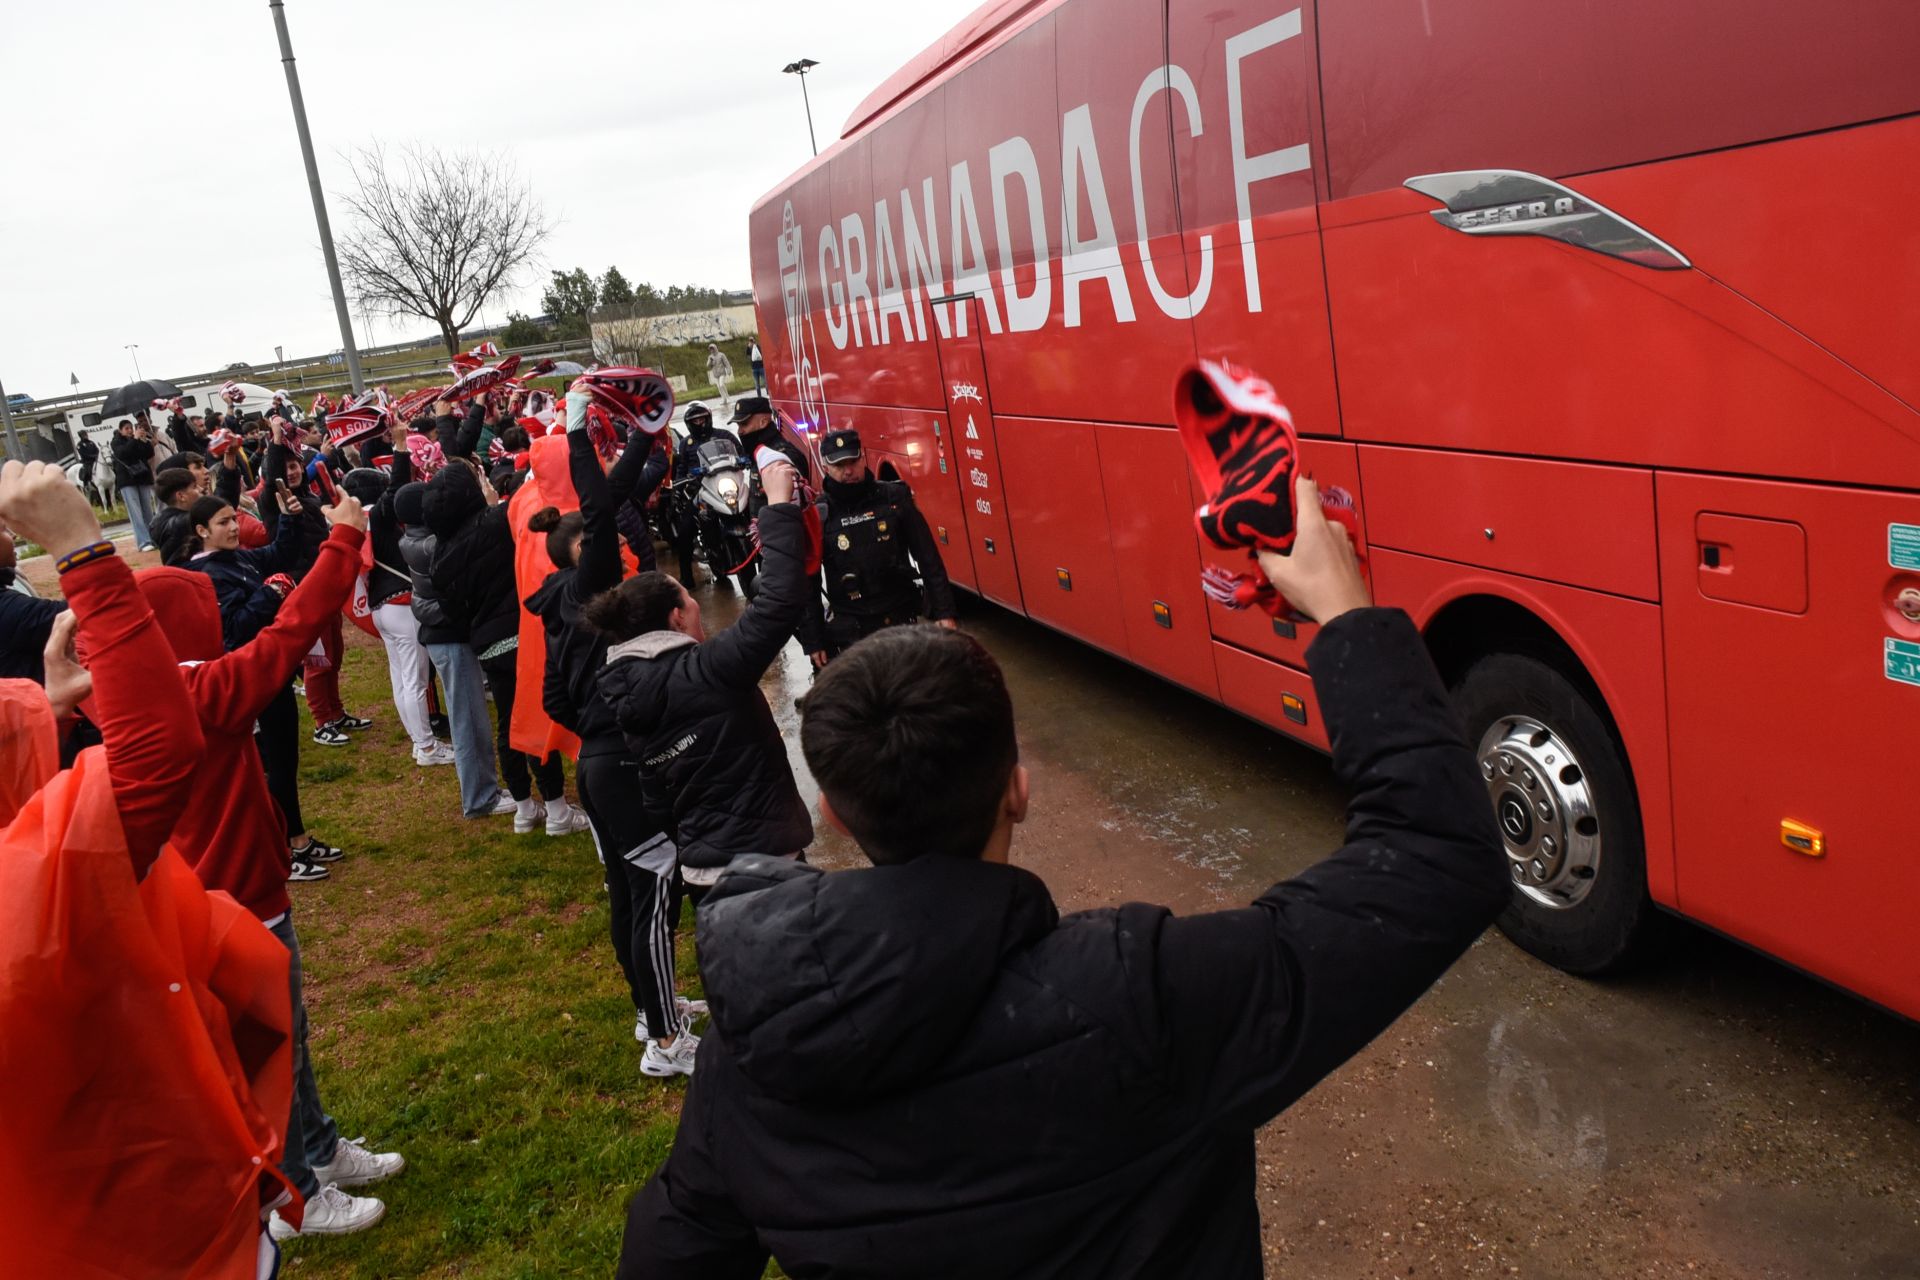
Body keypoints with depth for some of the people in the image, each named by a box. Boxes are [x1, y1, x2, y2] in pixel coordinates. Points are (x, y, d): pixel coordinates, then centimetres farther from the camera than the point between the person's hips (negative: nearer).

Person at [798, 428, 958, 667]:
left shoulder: (894, 498, -2)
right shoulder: (817, 516, -4)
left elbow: (928, 557, 2)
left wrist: (944, 612, -2)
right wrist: (812, 641, -1)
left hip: (901, 620, 1)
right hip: (849, 630, -1)